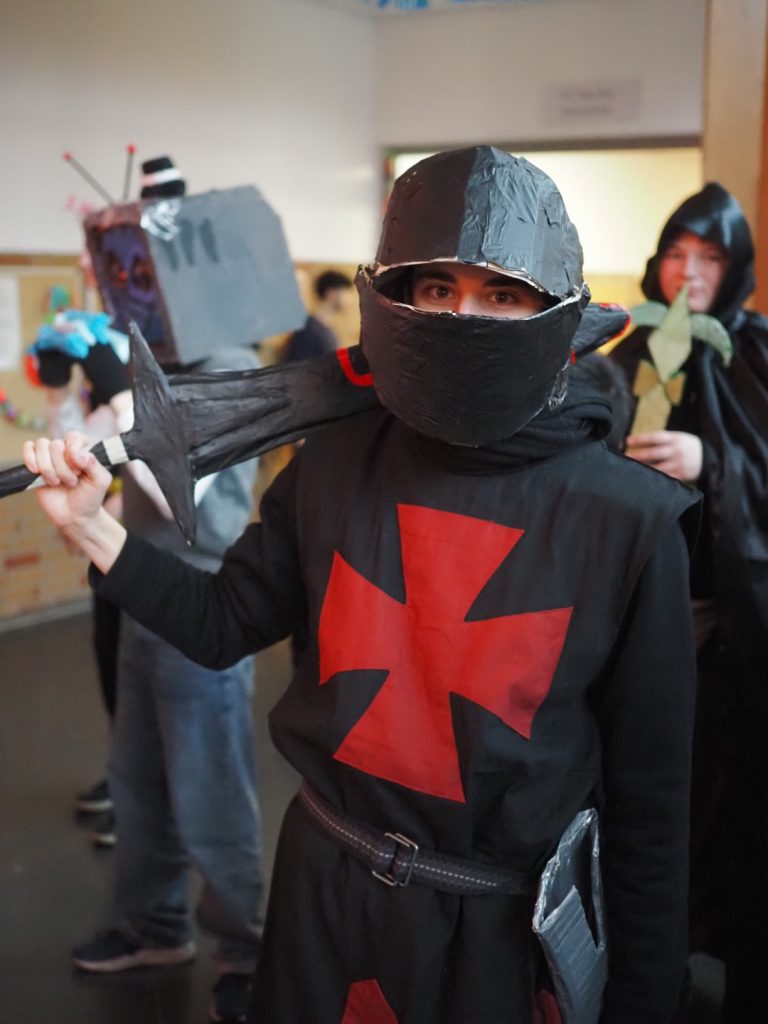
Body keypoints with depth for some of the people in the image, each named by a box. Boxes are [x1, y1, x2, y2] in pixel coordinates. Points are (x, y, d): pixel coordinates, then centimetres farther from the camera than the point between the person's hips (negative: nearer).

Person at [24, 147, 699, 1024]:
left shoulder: (629, 522, -16)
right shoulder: (333, 468, -7)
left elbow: (647, 803, -9)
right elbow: (222, 623, 6)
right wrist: (91, 527, -7)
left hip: (497, 931, -3)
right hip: (323, 890, 3)